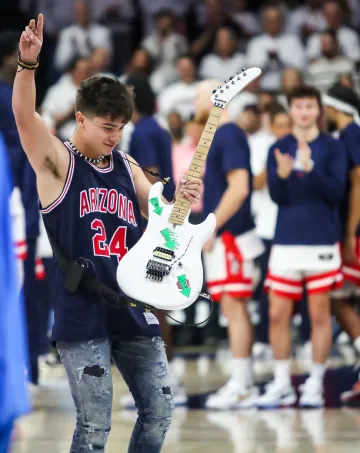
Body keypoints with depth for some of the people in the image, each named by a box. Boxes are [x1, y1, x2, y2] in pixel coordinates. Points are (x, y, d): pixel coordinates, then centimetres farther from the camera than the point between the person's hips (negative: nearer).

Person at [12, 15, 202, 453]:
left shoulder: (126, 167, 12)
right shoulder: (57, 162, -4)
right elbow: (23, 115, -21)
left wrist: (181, 201, -6)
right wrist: (28, 63, -38)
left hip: (132, 308, 6)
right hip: (80, 314, -6)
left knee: (159, 409, 8)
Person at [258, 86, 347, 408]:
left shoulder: (332, 147, 2)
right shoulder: (278, 149, 7)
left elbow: (337, 192, -8)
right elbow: (277, 196, -1)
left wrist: (311, 169, -22)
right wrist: (282, 175, -21)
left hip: (322, 242, -2)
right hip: (286, 242, 2)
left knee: (320, 314, 2)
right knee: (278, 314, 2)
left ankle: (316, 383, 10)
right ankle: (282, 384, 12)